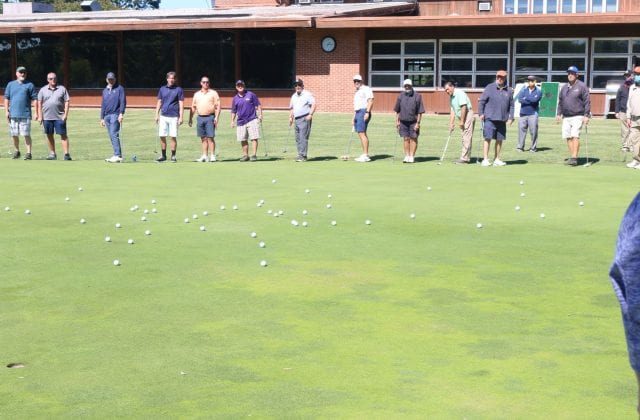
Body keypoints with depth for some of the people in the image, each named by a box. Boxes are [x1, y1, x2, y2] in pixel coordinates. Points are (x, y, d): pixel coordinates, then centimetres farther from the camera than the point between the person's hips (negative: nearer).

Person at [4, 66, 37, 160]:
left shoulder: (29, 85, 6)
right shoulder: (10, 84, 13)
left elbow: (34, 99, 2)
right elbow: (6, 98, 13)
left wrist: (36, 113, -6)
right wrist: (7, 111, 3)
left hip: (25, 114, -3)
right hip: (13, 114, 3)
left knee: (26, 134, -7)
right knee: (14, 135, 9)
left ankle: (28, 153, -6)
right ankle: (16, 151, 23)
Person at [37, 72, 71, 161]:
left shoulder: (62, 89, 6)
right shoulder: (43, 90, 10)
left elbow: (66, 102, 3)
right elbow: (39, 104, 8)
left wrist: (65, 114, -6)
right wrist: (40, 116, 0)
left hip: (59, 117, -2)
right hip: (47, 117, 2)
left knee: (63, 135, -6)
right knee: (49, 135, 8)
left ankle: (66, 154, -9)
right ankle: (52, 153, 16)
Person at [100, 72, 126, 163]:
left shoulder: (119, 89, 3)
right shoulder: (105, 91, 21)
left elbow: (123, 102, -6)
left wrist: (121, 114, -17)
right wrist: (102, 118, 18)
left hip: (115, 114, -7)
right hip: (107, 115, 7)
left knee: (114, 134, -17)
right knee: (112, 136, 4)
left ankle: (118, 155, -21)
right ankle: (117, 155, 7)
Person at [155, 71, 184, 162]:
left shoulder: (179, 90, 2)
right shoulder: (162, 89, 12)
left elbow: (181, 104, -1)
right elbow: (159, 103, 15)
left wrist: (181, 117, -8)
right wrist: (157, 115, 8)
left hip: (174, 117, -3)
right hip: (163, 116, 3)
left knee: (173, 137, -3)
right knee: (162, 136, 2)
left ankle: (173, 156, 6)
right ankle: (163, 156, 12)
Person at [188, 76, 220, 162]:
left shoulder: (213, 93, 4)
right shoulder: (197, 94, 15)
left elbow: (218, 106, -1)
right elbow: (193, 107, 17)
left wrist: (216, 117, -11)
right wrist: (190, 118, 11)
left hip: (210, 117, -4)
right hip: (200, 117, 4)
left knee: (210, 137, -7)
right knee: (203, 138, 6)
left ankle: (212, 156, -5)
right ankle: (204, 156, 10)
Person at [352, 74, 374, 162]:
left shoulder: (366, 89, -6)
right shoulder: (357, 91, 23)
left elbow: (370, 101, -16)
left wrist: (367, 112, -25)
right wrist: (354, 116, 24)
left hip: (363, 112, -10)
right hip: (358, 113, 10)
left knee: (362, 133, -15)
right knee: (361, 134, 8)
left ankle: (366, 155, -17)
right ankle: (364, 155, 10)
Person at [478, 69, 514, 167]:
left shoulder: (509, 91, 9)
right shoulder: (489, 88, 0)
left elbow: (511, 105, 13)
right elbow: (481, 101, 0)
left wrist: (511, 117, 6)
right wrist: (481, 113, -7)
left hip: (502, 120, 4)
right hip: (490, 118, -4)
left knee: (499, 140, 8)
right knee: (488, 138, -7)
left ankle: (497, 159, 17)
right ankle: (485, 159, -3)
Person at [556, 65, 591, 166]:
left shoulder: (582, 86, -3)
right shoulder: (564, 87, 16)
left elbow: (587, 101, -6)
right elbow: (560, 101, 22)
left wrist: (586, 115, -12)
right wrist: (559, 114, 13)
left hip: (577, 117, -6)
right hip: (566, 117, 6)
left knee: (575, 136, -15)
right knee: (568, 137, 3)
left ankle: (574, 158, -19)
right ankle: (571, 157, 10)